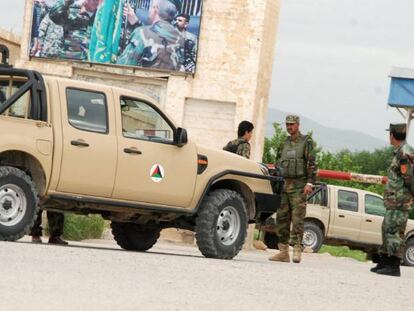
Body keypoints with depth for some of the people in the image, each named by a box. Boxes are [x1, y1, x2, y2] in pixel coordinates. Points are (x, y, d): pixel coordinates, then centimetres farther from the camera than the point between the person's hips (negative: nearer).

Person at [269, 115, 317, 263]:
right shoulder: (286, 143, 19)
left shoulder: (307, 142, 0)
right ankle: (283, 252, 5)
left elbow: (312, 164, -7)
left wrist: (309, 183, -16)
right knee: (282, 218, 3)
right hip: (284, 184, 6)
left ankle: (297, 249, -12)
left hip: (299, 186, -6)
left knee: (297, 218, -12)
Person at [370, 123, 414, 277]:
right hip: (393, 202, 11)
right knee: (387, 230, 15)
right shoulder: (400, 152, 18)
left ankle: (394, 266, -14)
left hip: (399, 201, -11)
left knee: (394, 231, -12)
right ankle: (384, 263, 21)